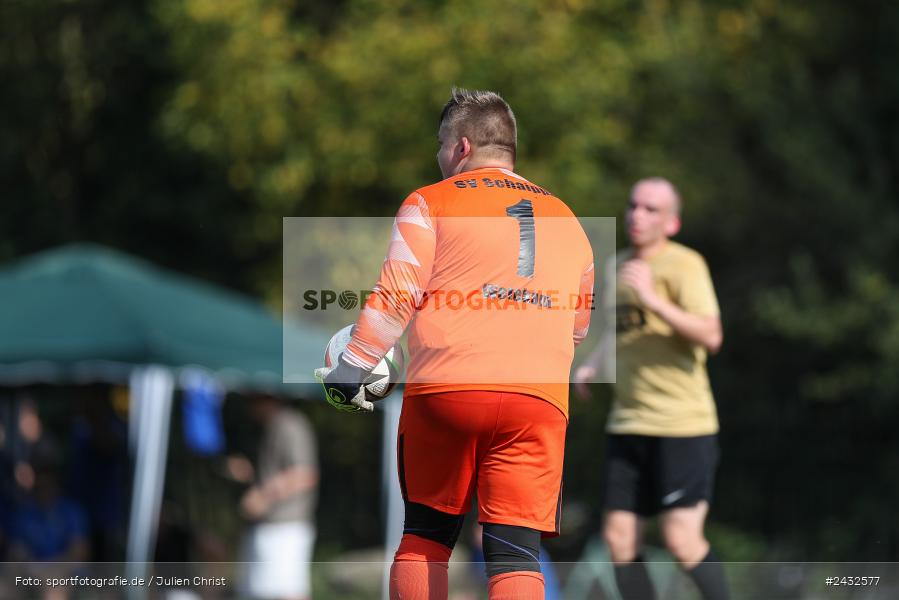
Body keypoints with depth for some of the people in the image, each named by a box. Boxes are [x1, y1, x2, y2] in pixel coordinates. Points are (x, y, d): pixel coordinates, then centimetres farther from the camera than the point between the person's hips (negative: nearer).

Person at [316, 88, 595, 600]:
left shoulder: (431, 203, 7)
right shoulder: (566, 220, 21)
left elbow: (396, 297, -3)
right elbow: (578, 326, 28)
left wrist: (352, 369, 3)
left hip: (445, 390, -2)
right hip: (541, 400, 2)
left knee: (426, 535, 13)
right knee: (516, 550, -3)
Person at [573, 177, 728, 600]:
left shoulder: (684, 265, -10)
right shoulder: (619, 266, 14)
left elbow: (710, 336, -23)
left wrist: (653, 299, -29)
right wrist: (592, 366, 15)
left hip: (682, 423, -7)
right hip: (628, 423, 7)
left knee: (681, 541, -11)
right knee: (619, 537, 2)